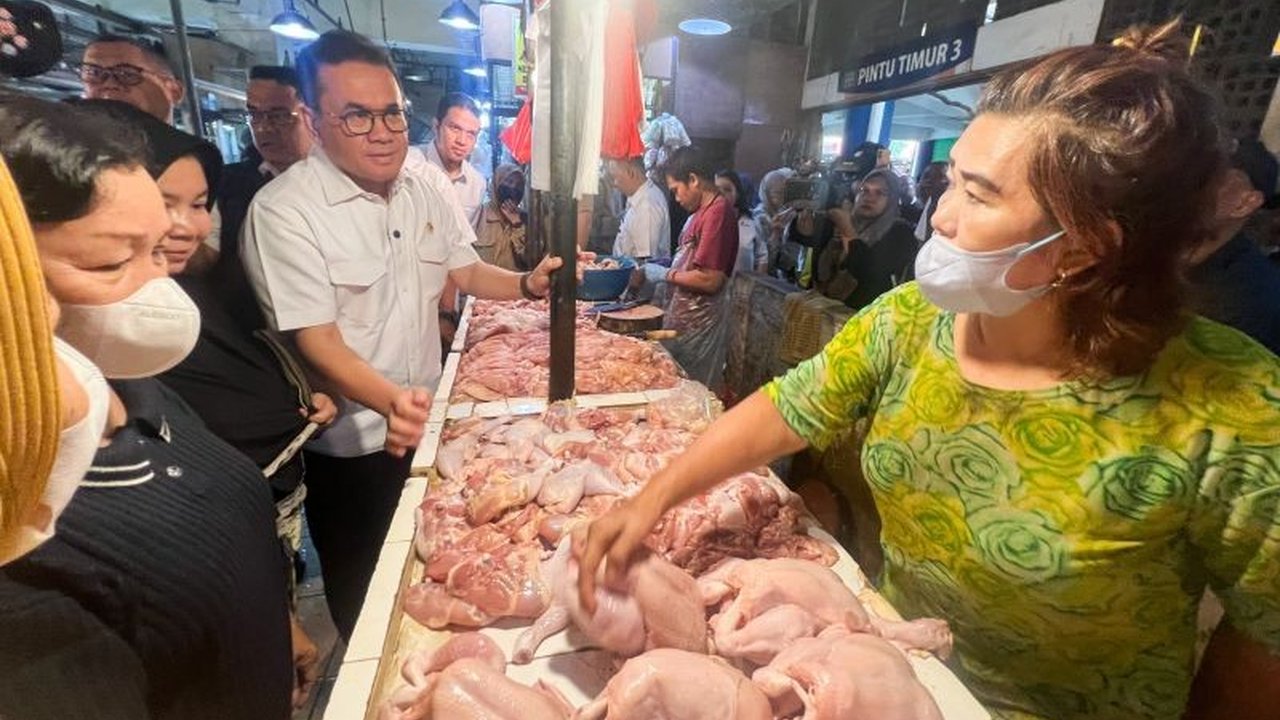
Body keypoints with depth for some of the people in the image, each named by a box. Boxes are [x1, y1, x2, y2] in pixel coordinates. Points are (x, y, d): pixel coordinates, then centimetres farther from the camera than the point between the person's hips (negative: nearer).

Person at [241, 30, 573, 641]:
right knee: (364, 599, 16)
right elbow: (317, 341, -23)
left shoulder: (428, 187, -1)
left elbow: (466, 272, 8)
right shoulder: (283, 210, -20)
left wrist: (526, 284, -11)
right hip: (350, 445, -5)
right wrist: (390, 401, -40)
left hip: (425, 423, 6)